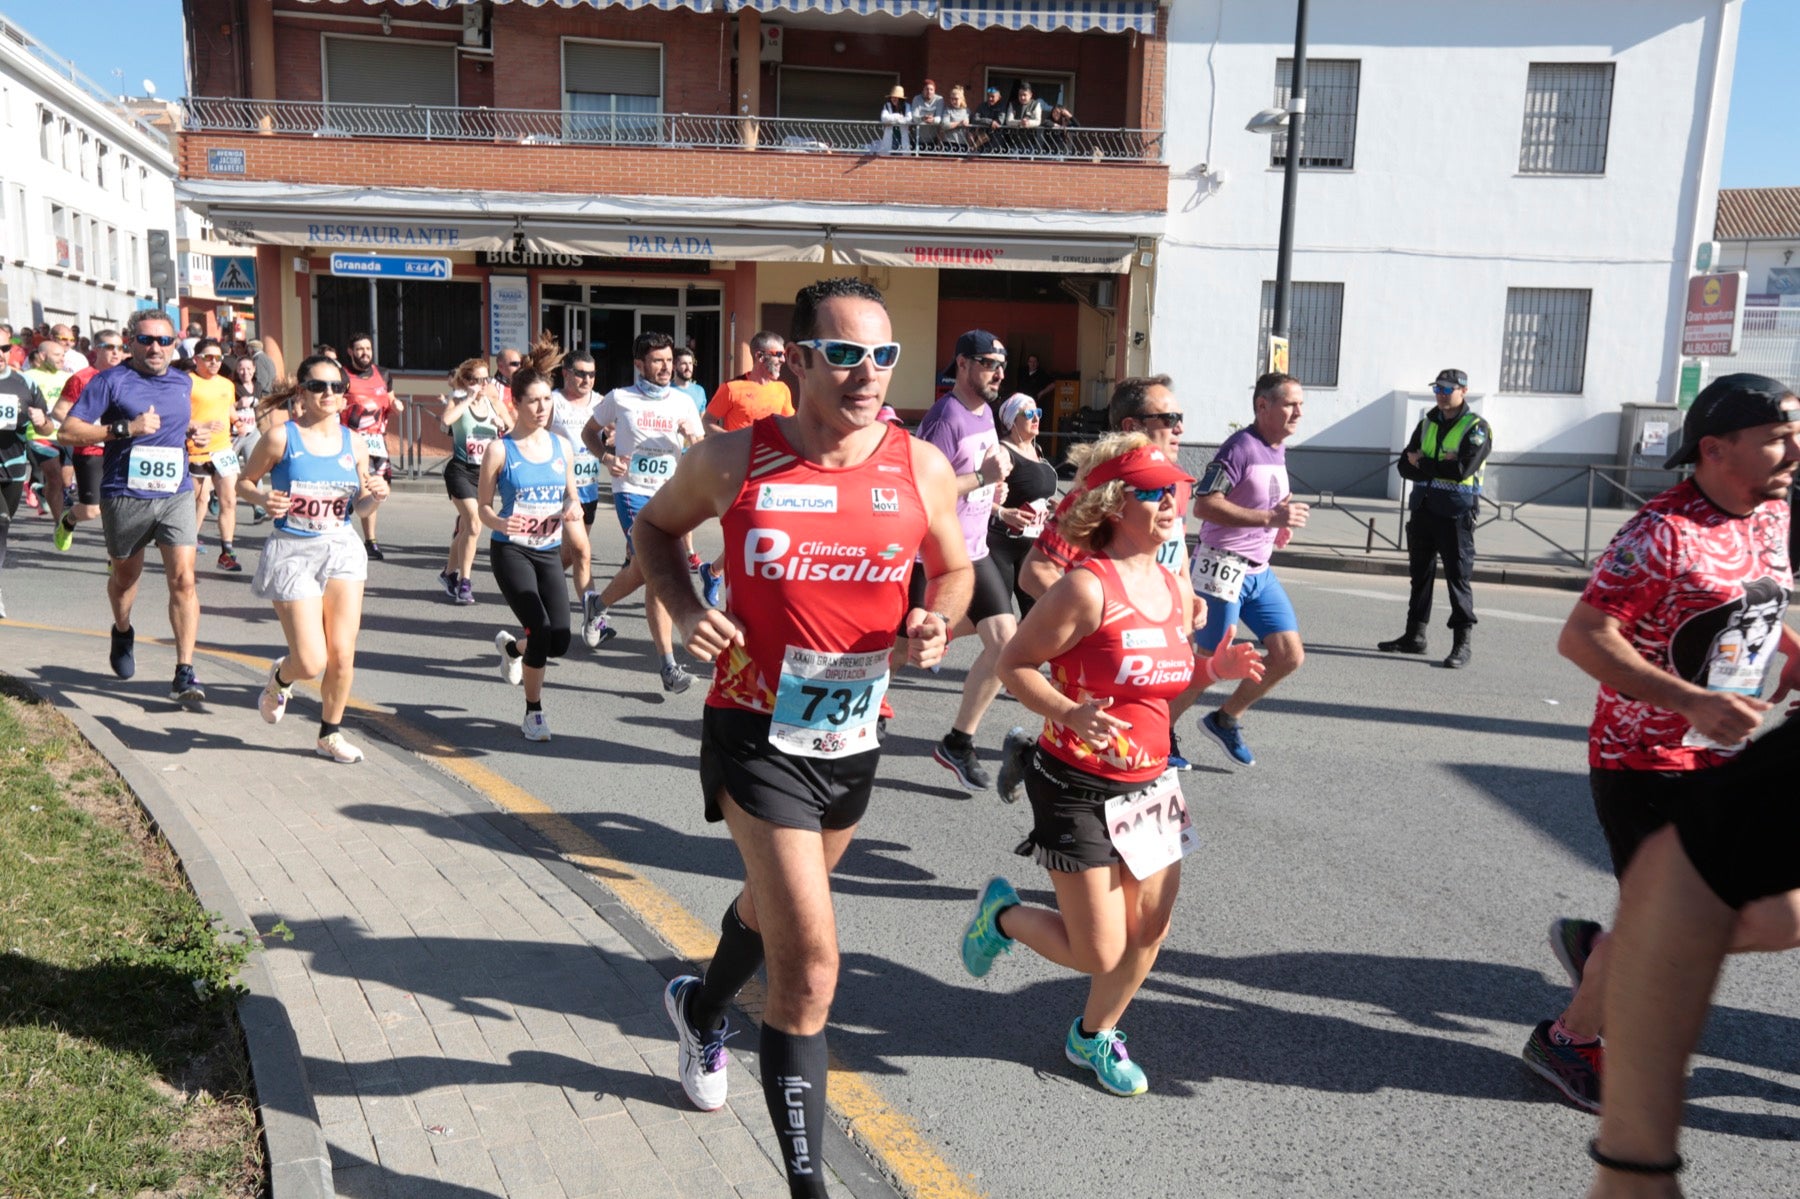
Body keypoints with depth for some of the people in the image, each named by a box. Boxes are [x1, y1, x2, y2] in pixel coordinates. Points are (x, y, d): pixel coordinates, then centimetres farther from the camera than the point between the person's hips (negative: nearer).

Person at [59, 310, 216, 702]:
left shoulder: (183, 383, 10)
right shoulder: (111, 382, -5)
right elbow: (67, 432, -11)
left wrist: (194, 432, 6)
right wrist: (127, 428, -20)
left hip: (176, 495, 2)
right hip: (125, 496, -2)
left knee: (183, 579, -11)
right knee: (126, 575, 18)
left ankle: (184, 673, -10)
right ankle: (123, 633, 50)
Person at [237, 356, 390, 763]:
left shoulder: (353, 444, 3)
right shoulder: (281, 437, -8)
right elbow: (244, 482, 2)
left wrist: (374, 495, -9)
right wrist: (263, 499, -19)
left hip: (342, 549, 3)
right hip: (292, 552, -3)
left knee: (342, 655, -1)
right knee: (311, 662, -7)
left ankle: (330, 734, 23)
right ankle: (280, 676, 32)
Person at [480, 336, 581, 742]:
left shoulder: (562, 447, 6)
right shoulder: (501, 450, -6)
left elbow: (570, 494, 16)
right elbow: (484, 507, -2)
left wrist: (572, 507, -8)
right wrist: (499, 522, -24)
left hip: (549, 552, 4)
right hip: (511, 551, -4)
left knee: (559, 640, -4)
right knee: (541, 628, -17)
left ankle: (511, 647, 34)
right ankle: (534, 712, 5)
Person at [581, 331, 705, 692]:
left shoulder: (683, 403, 10)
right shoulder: (619, 399, 3)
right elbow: (590, 431, 15)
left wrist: (693, 439, -12)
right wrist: (606, 457, -5)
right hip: (632, 491, -4)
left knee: (641, 571, 13)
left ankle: (597, 605, 44)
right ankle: (669, 665, -14)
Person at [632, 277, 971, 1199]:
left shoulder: (922, 469, -8)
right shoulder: (733, 461, -12)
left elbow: (954, 570, 8)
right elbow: (655, 527, 7)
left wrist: (937, 623, -14)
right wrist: (684, 610, -12)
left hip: (854, 737, 5)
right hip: (758, 732, -4)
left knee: (774, 904, 29)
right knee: (811, 963, -12)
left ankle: (701, 1008, 62)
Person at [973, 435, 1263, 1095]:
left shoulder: (1176, 589, 4)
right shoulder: (1088, 587, -20)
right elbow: (1013, 662, -17)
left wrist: (1215, 668, -3)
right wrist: (1071, 714, -31)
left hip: (1150, 785, 7)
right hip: (1078, 789, -7)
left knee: (1150, 930, 13)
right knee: (1101, 954, 0)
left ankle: (1094, 1036, 39)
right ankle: (1003, 913, 29)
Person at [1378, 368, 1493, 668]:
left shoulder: (1476, 428, -5)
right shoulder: (1427, 424, 14)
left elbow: (1463, 469, -20)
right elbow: (1405, 466, 3)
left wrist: (1422, 464, -10)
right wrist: (1440, 466, -13)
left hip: (1456, 512, -6)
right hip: (1423, 508, 6)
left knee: (1458, 577, -5)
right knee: (1420, 573, 12)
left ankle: (1462, 643, -2)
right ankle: (1415, 635, 21)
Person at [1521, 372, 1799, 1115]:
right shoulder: (1664, 533, -21)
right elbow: (1581, 637, -27)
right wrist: (1692, 702, -33)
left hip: (1727, 761, 8)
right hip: (1648, 767, -8)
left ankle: (1602, 949, 27)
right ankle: (1568, 1042, 26)